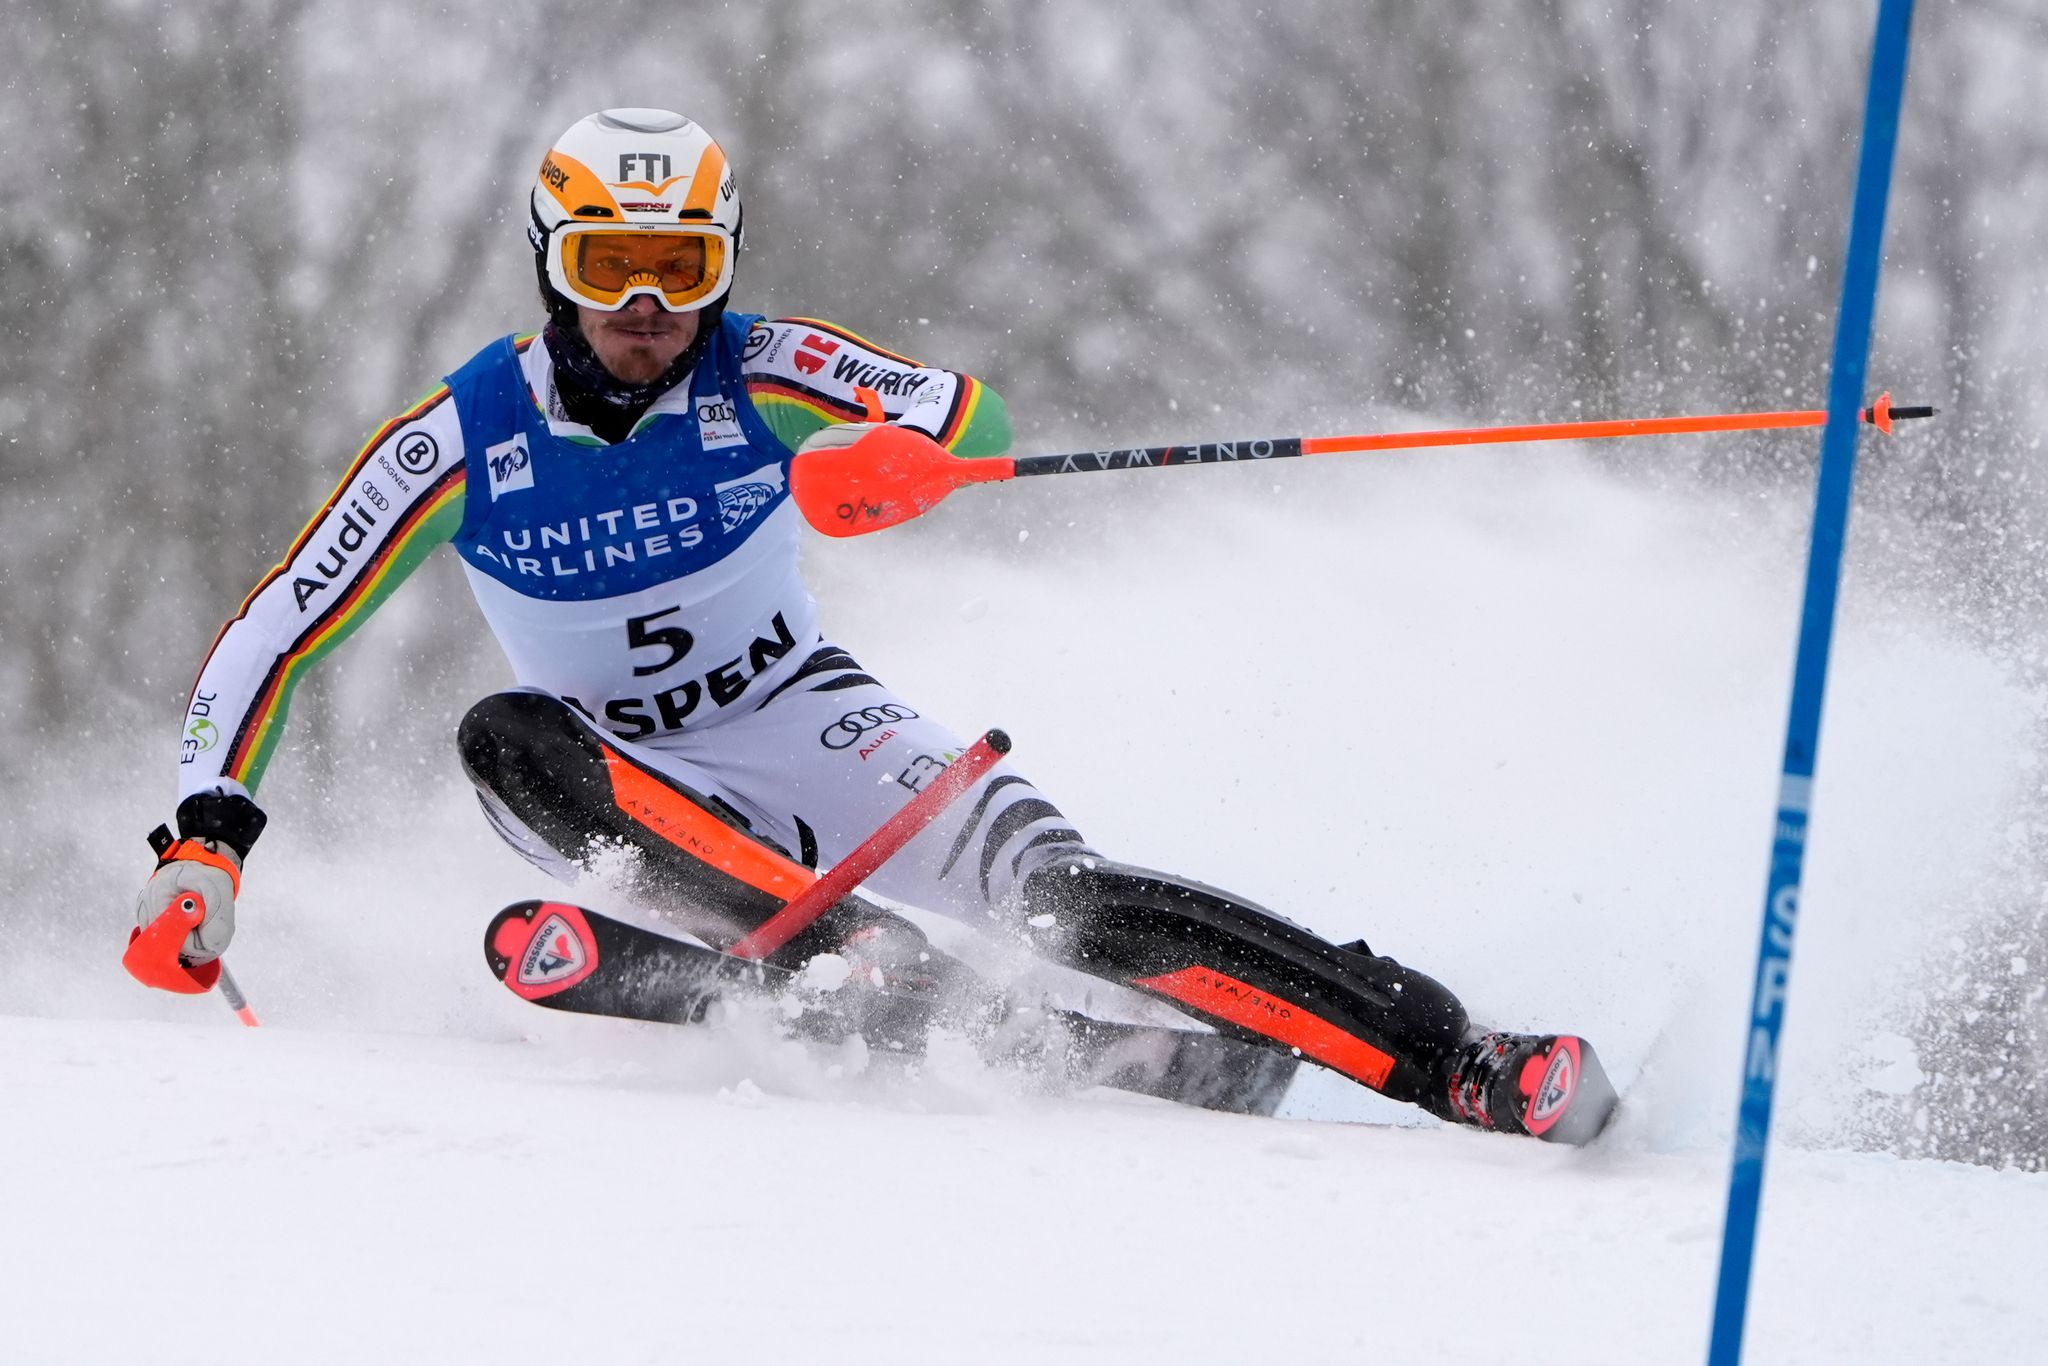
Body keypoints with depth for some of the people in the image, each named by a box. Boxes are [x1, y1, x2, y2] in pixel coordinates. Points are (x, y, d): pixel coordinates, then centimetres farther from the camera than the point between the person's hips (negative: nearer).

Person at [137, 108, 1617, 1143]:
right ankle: (870, 965, -42)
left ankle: (1464, 1064, -31)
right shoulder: (458, 443, -12)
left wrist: (894, 454, -51)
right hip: (640, 787, 1)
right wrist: (207, 840, -22)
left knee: (1066, 892, -25)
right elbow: (272, 642, -9)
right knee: (511, 738, -33)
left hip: (807, 727, -1)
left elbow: (978, 417, -27)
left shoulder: (761, 374, -12)